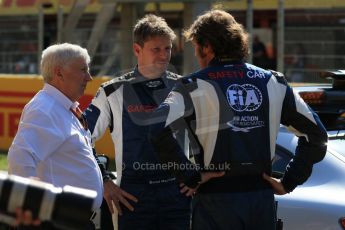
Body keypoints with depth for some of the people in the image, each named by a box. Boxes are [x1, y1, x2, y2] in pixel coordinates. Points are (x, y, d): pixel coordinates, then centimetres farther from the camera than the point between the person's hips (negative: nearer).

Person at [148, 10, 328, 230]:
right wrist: (289, 182, 9)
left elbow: (159, 131, -21)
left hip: (216, 199, -4)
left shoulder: (195, 86, -5)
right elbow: (316, 133, 8)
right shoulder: (273, 82, 8)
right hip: (263, 199, 4)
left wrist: (190, 177, -12)